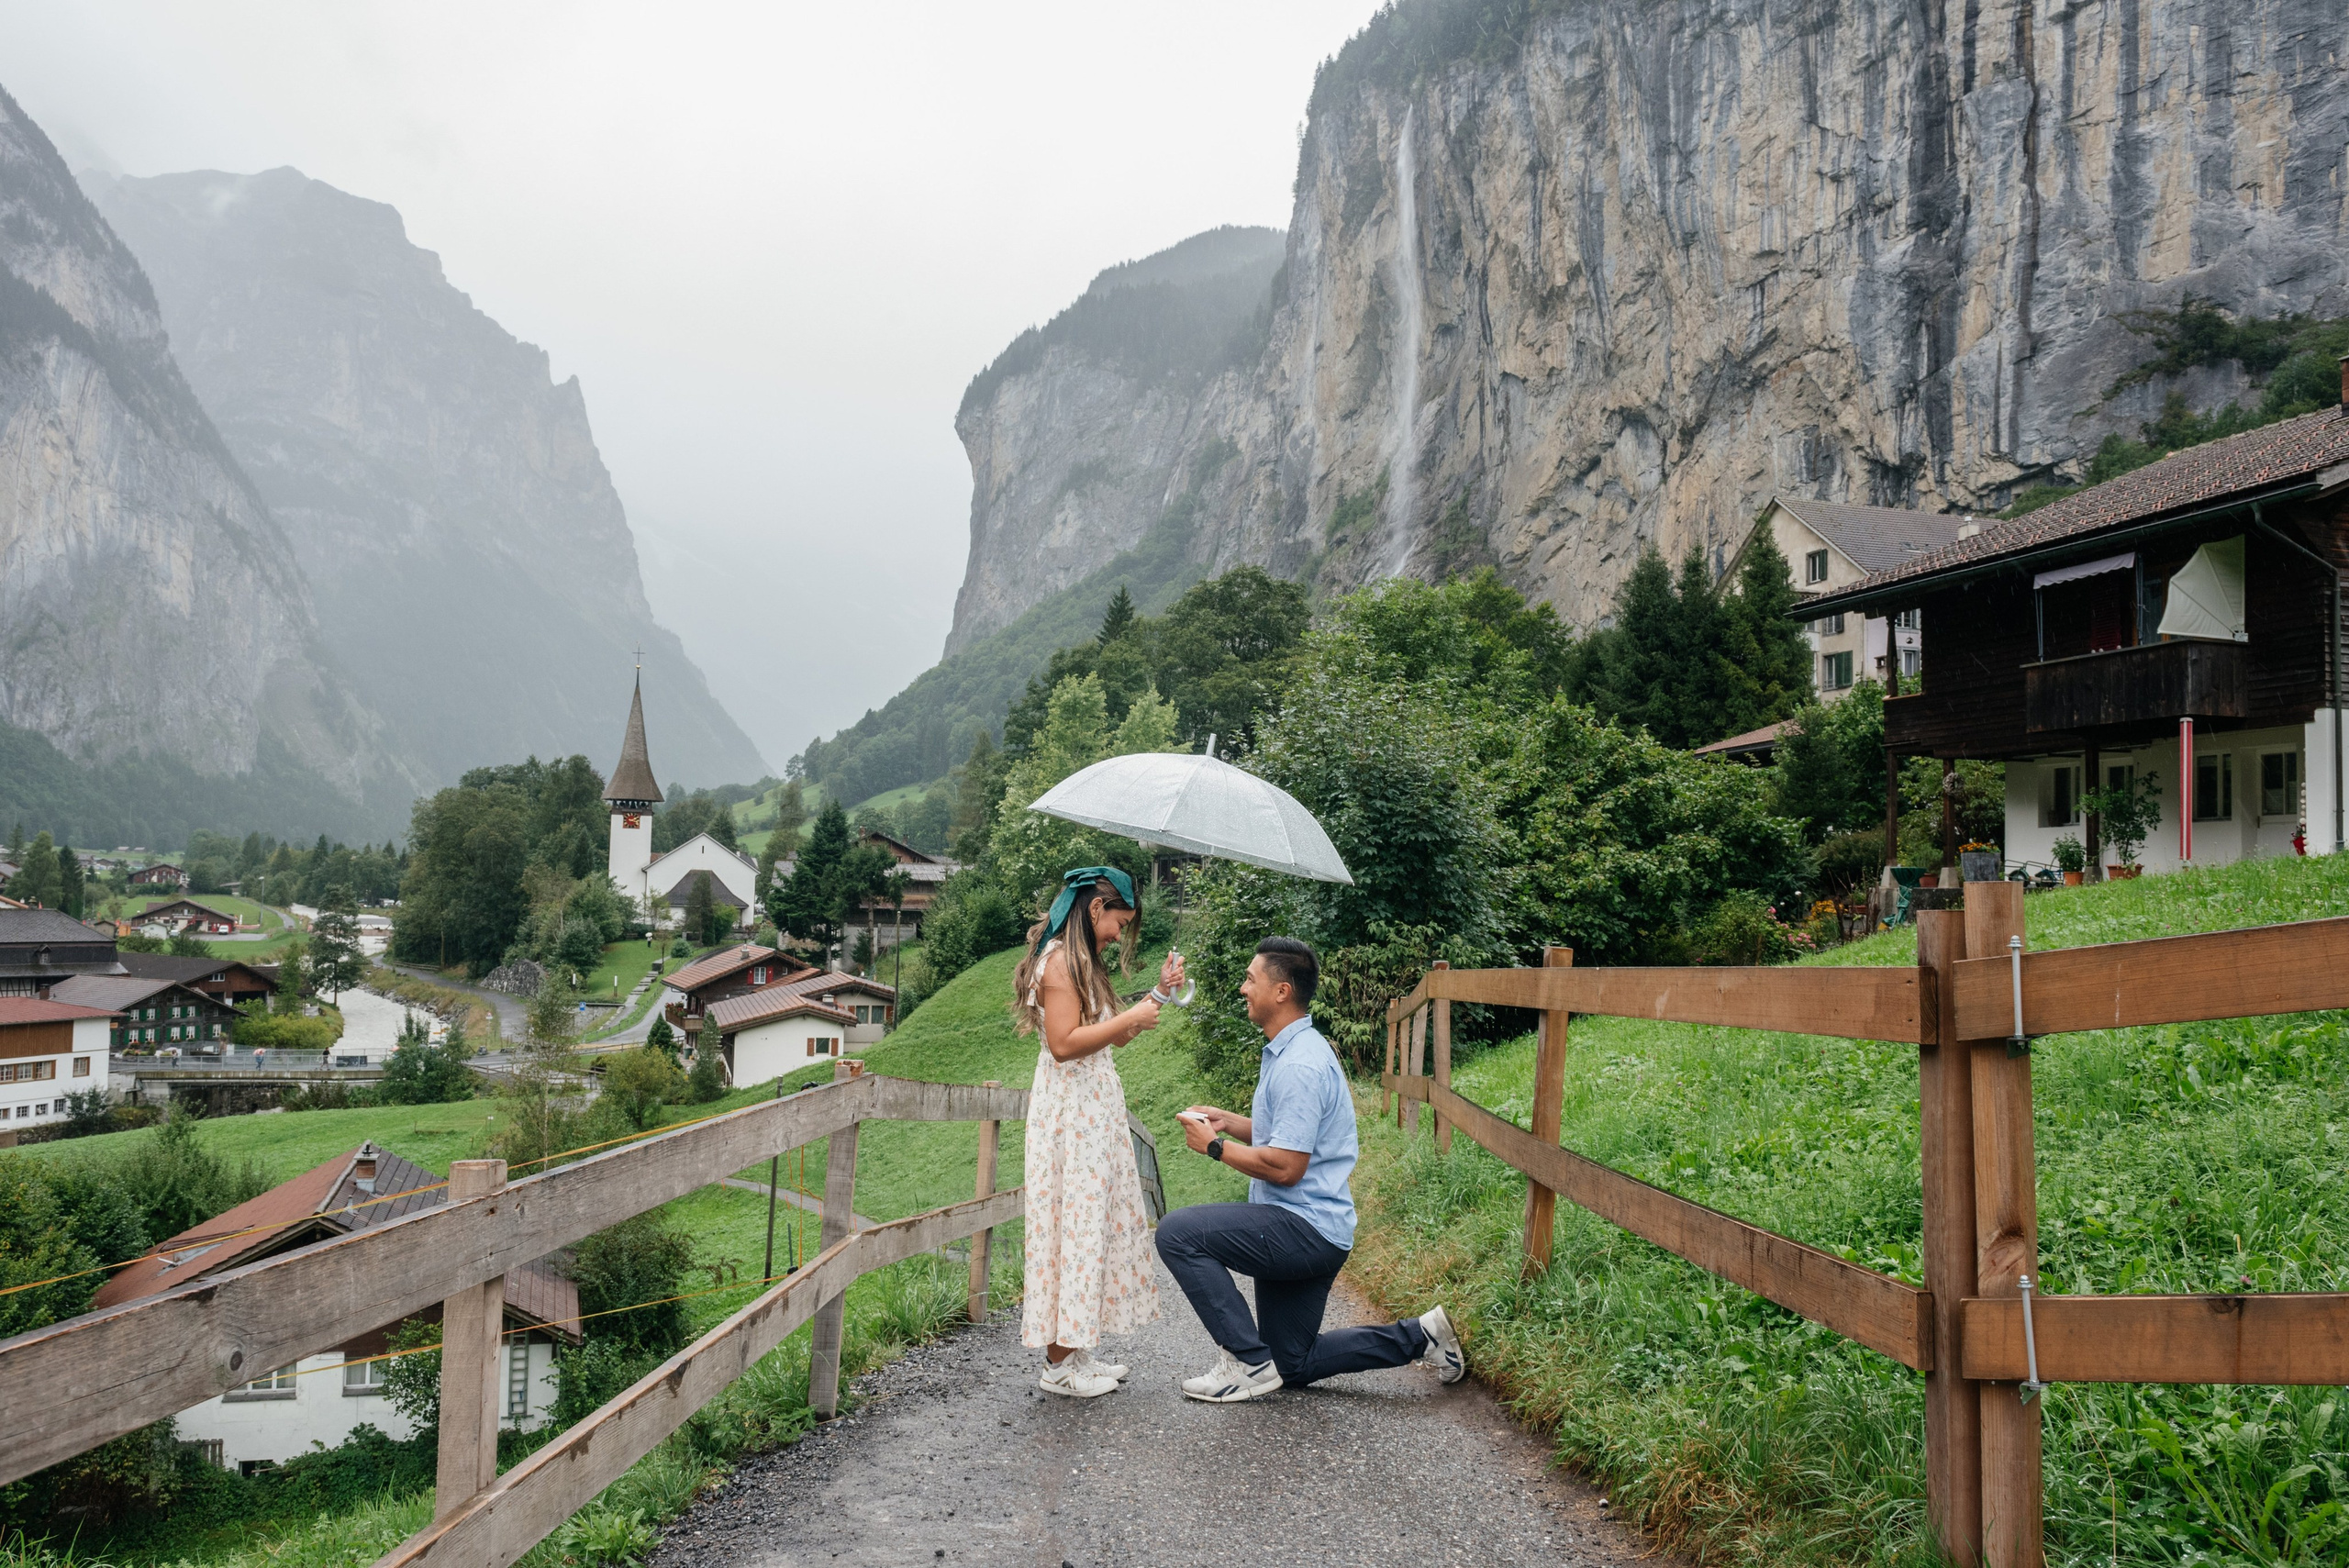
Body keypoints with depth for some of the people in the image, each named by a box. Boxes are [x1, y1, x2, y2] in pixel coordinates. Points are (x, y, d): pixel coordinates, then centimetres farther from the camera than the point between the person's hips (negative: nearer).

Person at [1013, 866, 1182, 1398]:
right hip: (1070, 1110, -10)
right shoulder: (1059, 960, -14)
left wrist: (1157, 994, 16)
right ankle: (1060, 1363, 1)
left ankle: (1074, 1349, 18)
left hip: (1094, 1108, 10)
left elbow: (1110, 1036, 22)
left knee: (1094, 1219, 11)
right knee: (1074, 1220, -6)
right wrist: (1131, 1018, -17)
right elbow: (1065, 1042, -23)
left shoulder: (1080, 961, 18)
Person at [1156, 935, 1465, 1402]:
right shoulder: (1289, 1050, 13)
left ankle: (1249, 1362, -12)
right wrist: (1227, 1121, 7)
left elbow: (1285, 1167, -26)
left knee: (1177, 1232, -19)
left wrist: (1215, 1146, -14)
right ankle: (1419, 1336, 22)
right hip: (1304, 1229, 11)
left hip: (1305, 1228, -11)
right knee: (1293, 1367, 18)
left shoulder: (1300, 1065, -22)